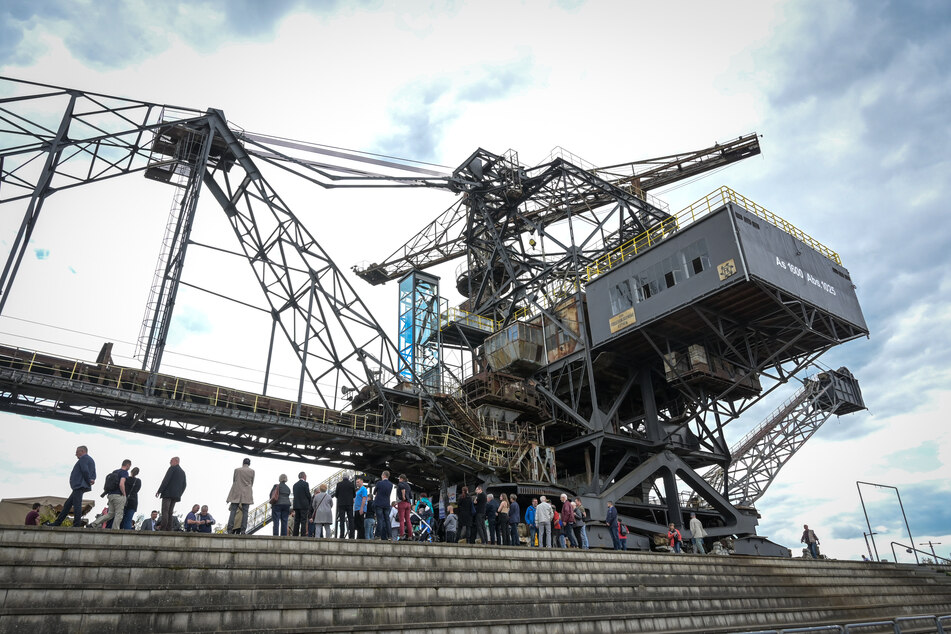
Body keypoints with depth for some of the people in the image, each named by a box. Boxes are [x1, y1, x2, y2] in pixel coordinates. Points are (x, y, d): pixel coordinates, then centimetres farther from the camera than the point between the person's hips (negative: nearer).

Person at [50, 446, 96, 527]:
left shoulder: (84, 458, -6)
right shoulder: (91, 460, 25)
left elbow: (85, 471, -20)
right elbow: (93, 473, 16)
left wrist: (88, 481, -11)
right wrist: (92, 479, -3)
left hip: (79, 485, -11)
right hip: (79, 486, 11)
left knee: (77, 505, -10)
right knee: (67, 504, 15)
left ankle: (76, 525, -11)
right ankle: (57, 523, 21)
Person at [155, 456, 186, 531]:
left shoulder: (172, 468, -2)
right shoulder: (183, 472, 19)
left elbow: (166, 480, -11)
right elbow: (184, 485, 17)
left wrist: (159, 491, -9)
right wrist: (179, 494, 17)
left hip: (168, 493, -7)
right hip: (176, 495, 7)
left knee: (165, 511, -10)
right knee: (170, 512, 7)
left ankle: (163, 529, -17)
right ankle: (169, 529, -1)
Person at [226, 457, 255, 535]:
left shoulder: (237, 470, 3)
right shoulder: (252, 471, 2)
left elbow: (233, 481, 11)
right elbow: (252, 483, 9)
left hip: (236, 493, 0)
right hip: (246, 494, 0)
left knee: (233, 511, 2)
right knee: (245, 512, -1)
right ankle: (243, 530, -6)